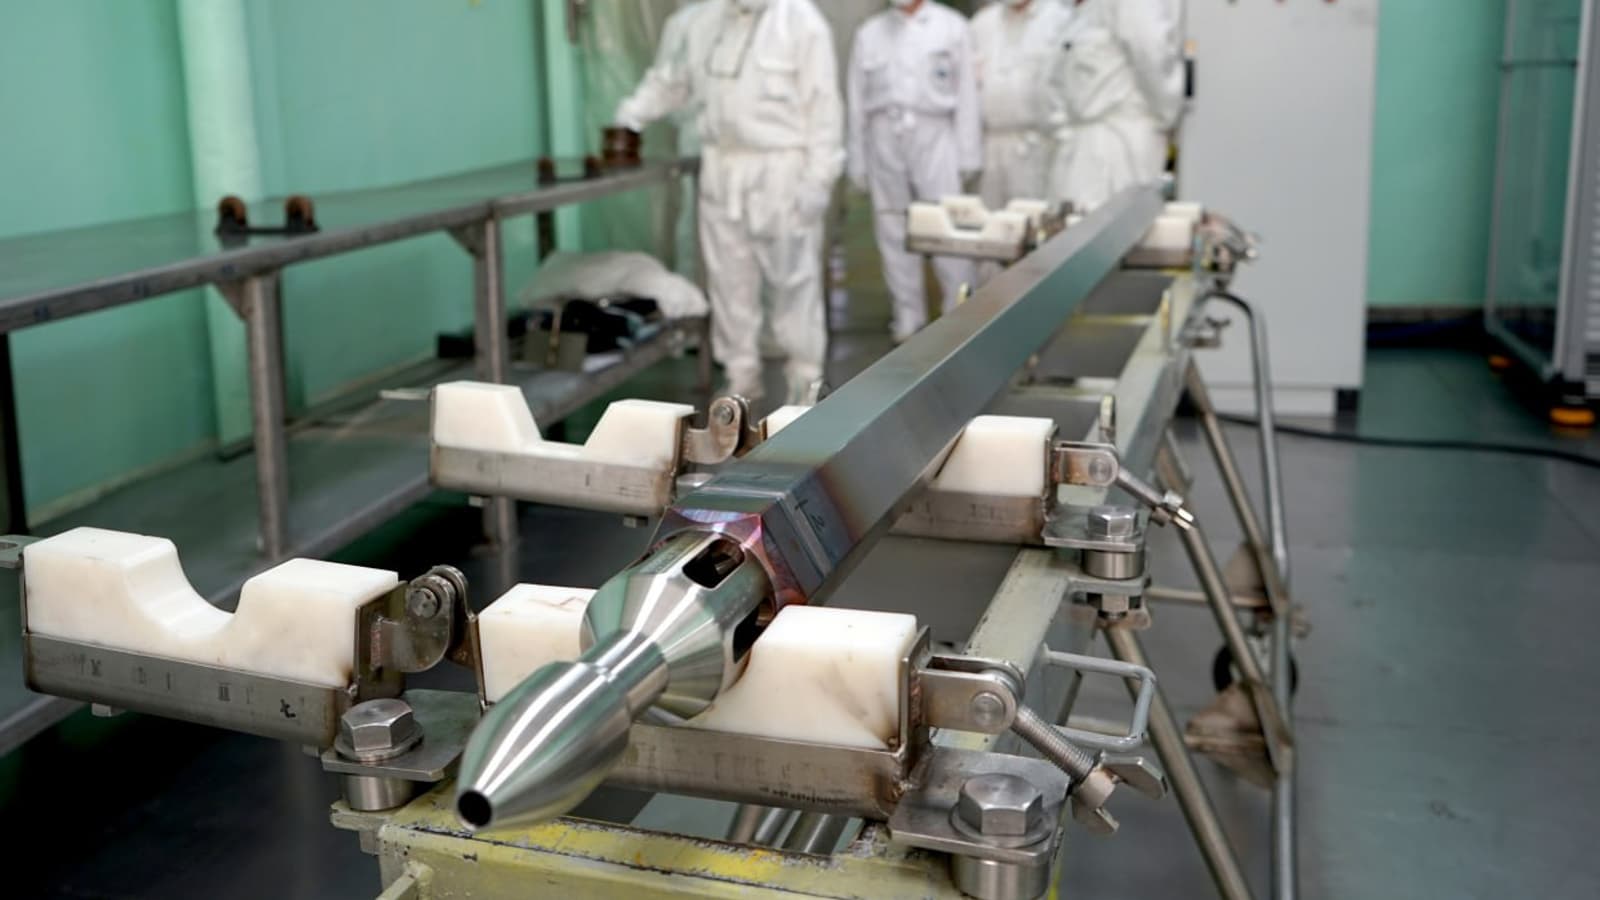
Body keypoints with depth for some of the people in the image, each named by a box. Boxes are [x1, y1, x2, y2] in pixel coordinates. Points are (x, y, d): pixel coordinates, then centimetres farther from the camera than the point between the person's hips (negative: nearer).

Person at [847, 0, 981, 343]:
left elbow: (966, 92, 4)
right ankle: (908, 318, 12)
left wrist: (967, 154, -1)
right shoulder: (869, 33, 12)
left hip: (932, 134, -2)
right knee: (893, 233, 4)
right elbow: (857, 99, 13)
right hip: (884, 137, 3)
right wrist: (857, 161, 10)